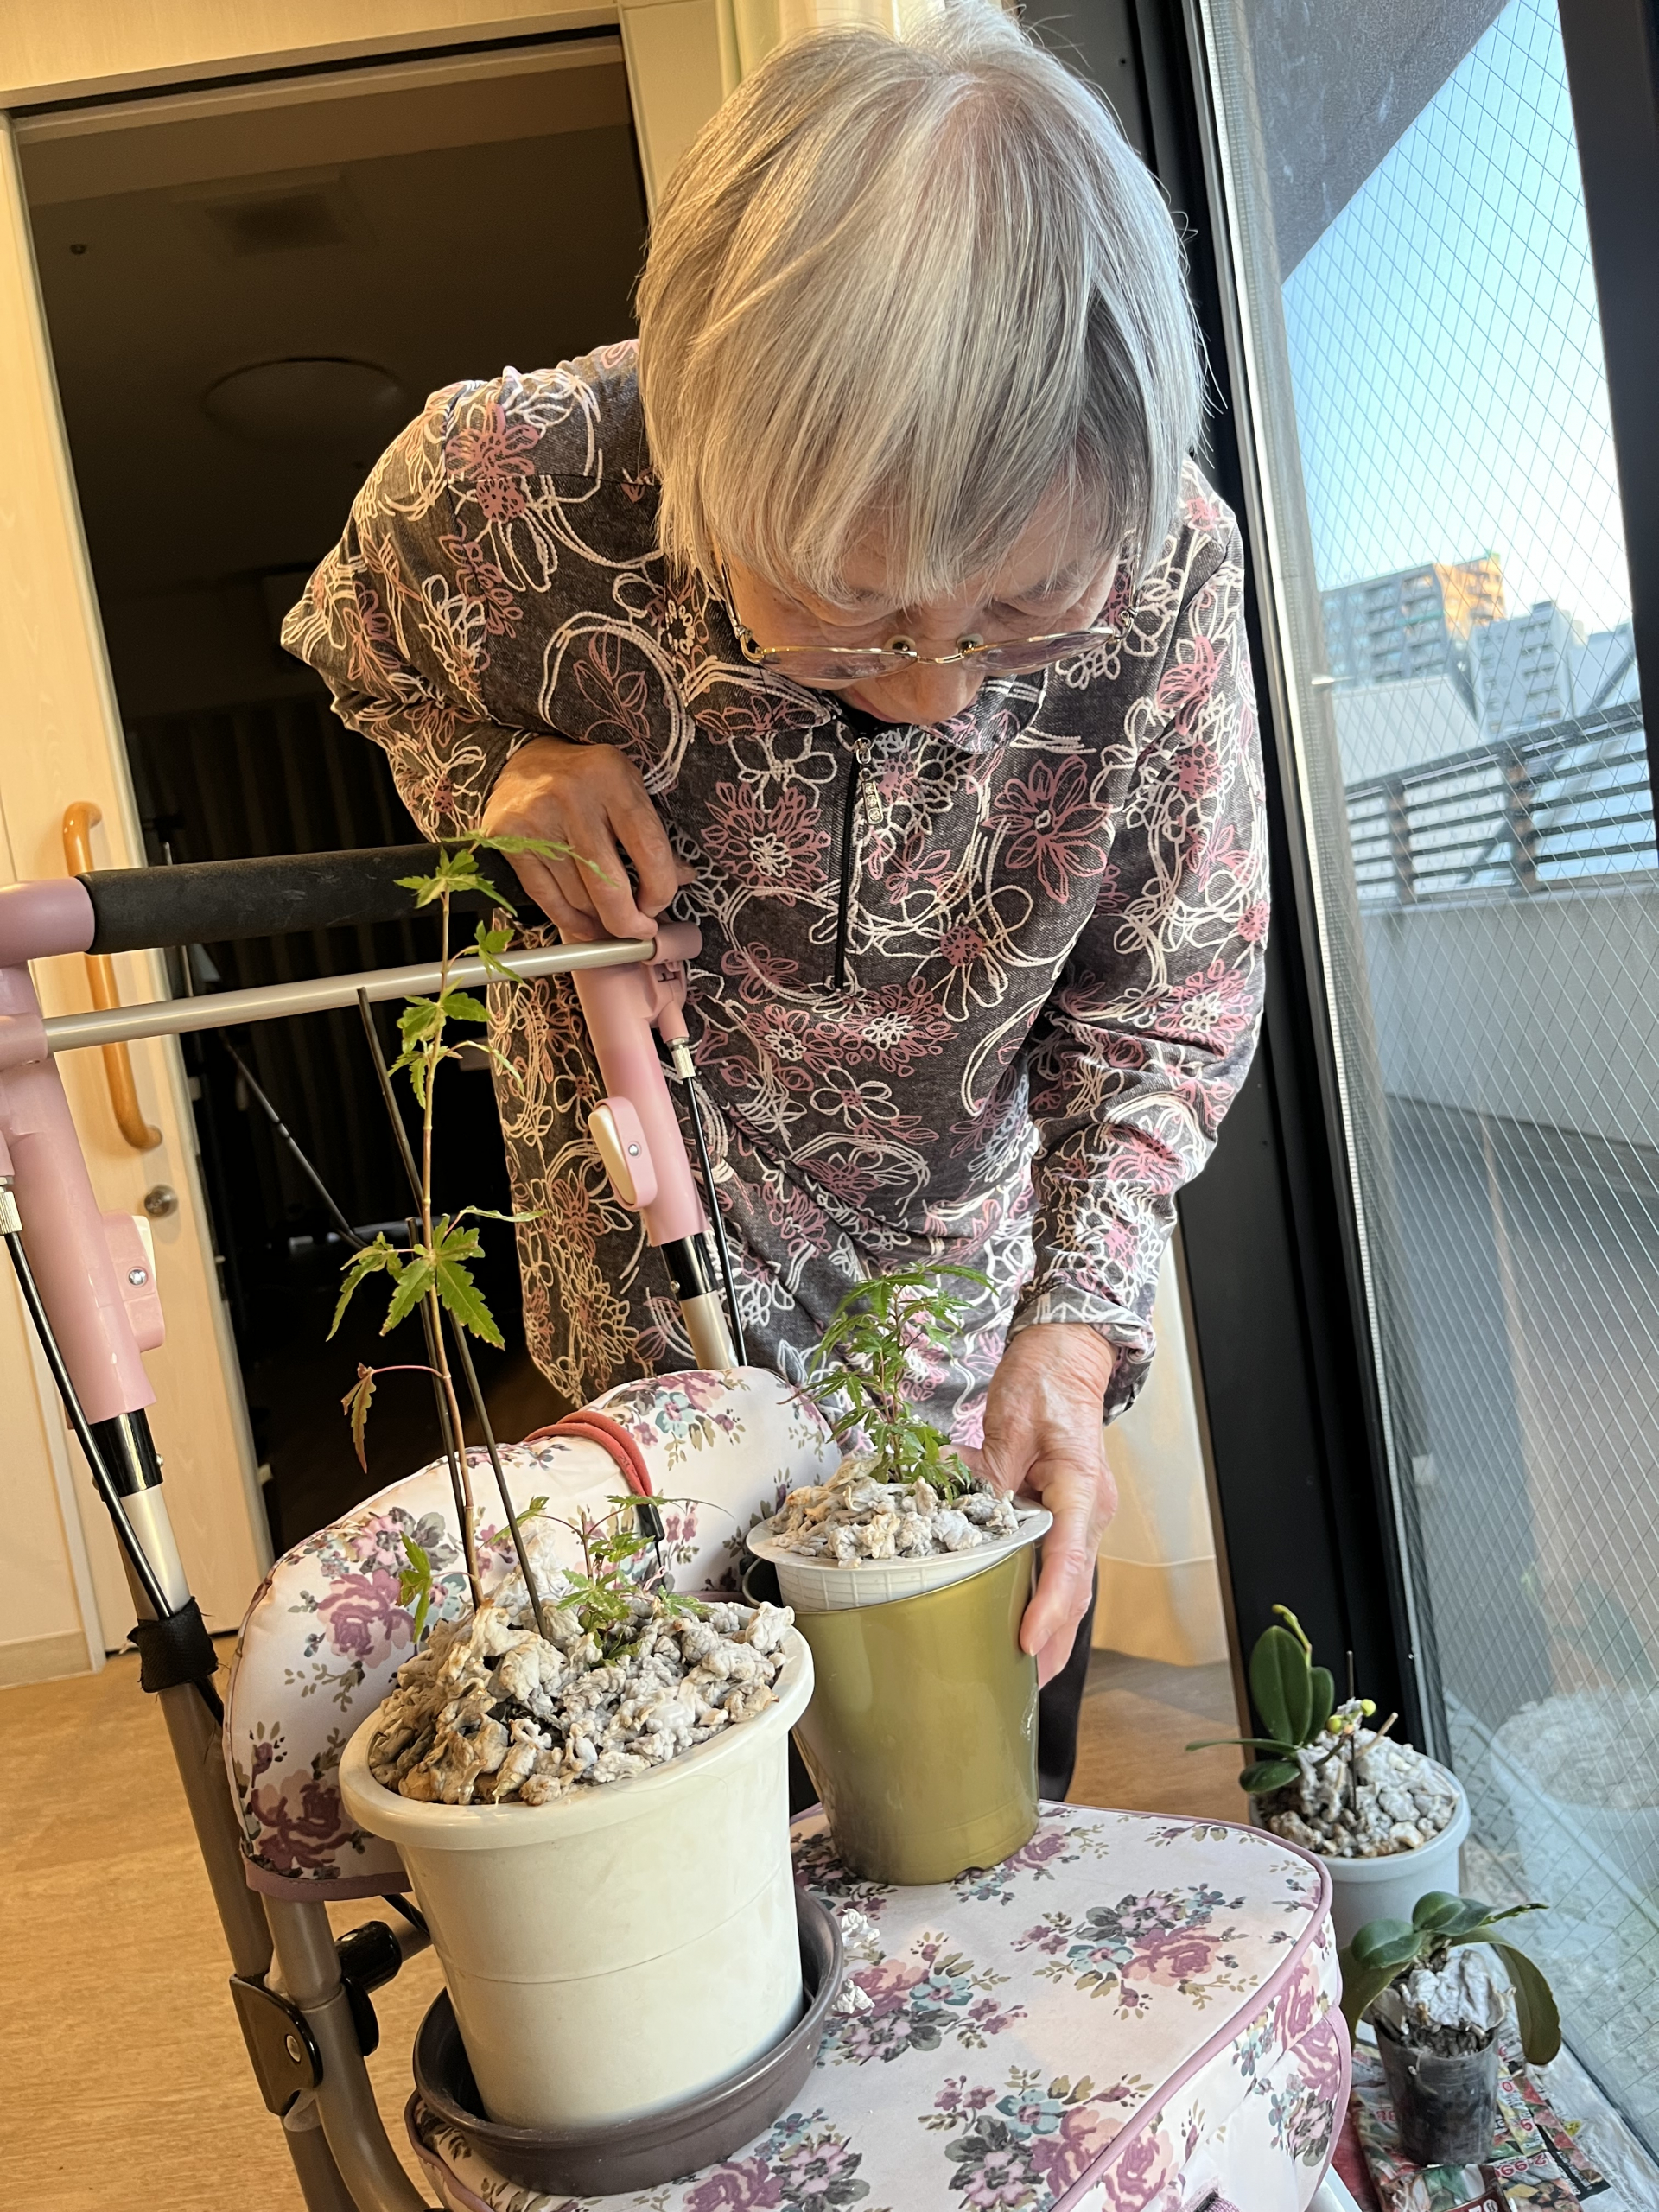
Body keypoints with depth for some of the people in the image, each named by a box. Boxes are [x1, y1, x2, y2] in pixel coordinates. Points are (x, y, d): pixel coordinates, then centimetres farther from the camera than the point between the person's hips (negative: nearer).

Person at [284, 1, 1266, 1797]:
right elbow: (359, 651, -1)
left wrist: (1074, 1327, -23)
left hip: (972, 1282, 2)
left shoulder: (1167, 567, -24)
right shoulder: (500, 491, -26)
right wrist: (498, 769, -24)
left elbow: (1174, 989, -11)